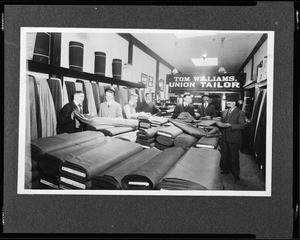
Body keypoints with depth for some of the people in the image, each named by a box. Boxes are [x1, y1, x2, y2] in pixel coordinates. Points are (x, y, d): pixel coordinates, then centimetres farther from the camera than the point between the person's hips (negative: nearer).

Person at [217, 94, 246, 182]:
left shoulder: (240, 113, -8)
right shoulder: (224, 112, 13)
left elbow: (242, 125, -16)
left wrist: (230, 125, -24)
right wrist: (219, 124, -3)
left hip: (234, 139, -6)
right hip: (224, 138, 6)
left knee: (234, 157, 3)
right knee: (224, 155, 13)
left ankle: (236, 174, 16)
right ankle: (225, 169, 31)